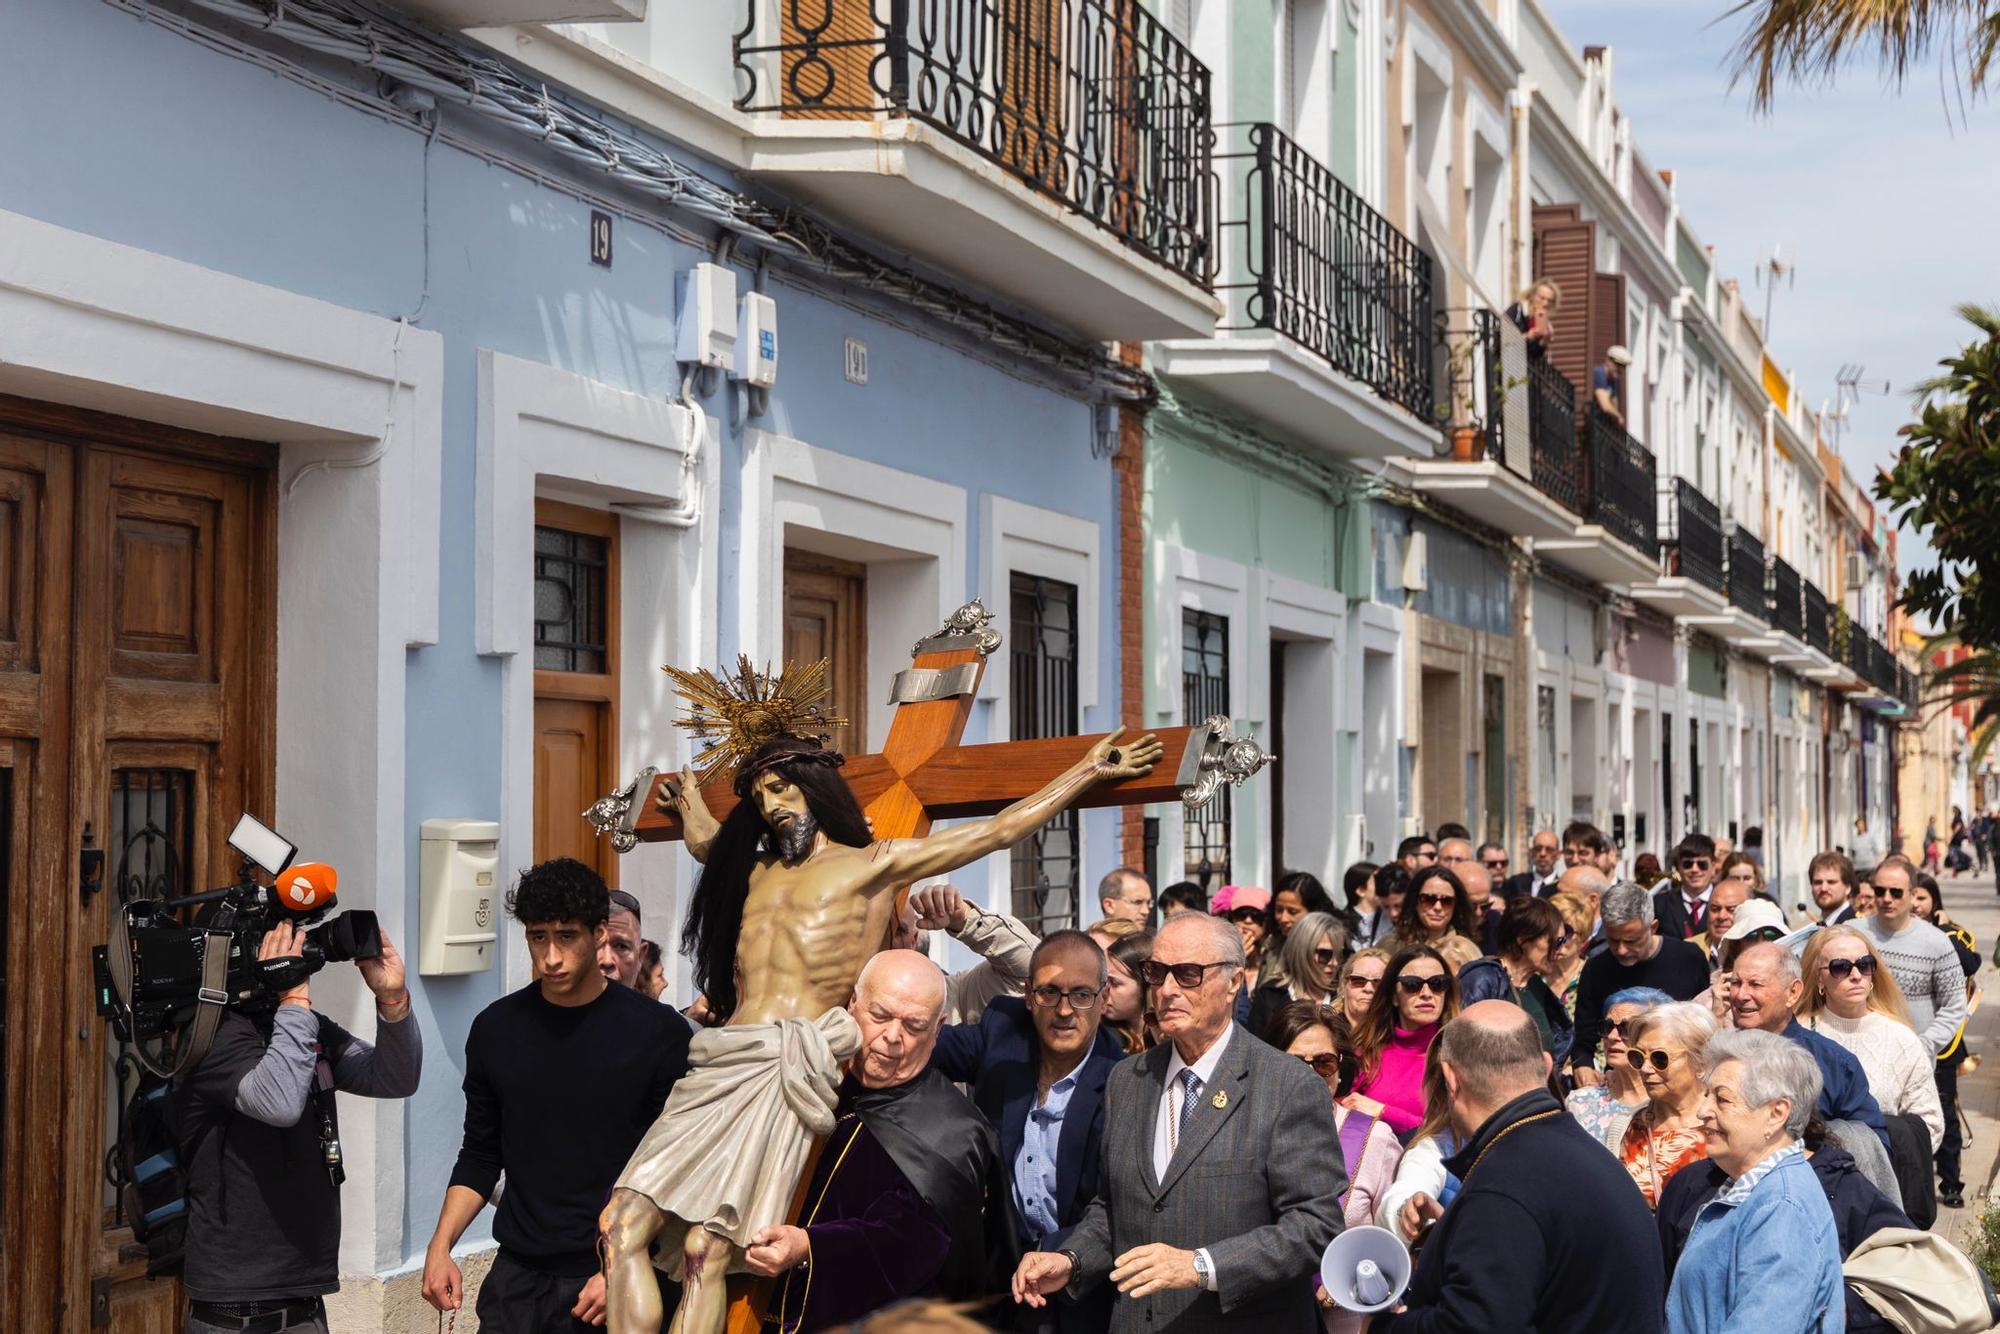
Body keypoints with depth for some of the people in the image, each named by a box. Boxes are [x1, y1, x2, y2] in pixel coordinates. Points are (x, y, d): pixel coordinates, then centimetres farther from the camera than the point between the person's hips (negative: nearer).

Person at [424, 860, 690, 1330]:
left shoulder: (659, 1032, -7)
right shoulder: (496, 1028, 4)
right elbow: (479, 1157, 12)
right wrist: (439, 1247, 0)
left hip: (611, 1282, -3)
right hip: (517, 1278, 3)